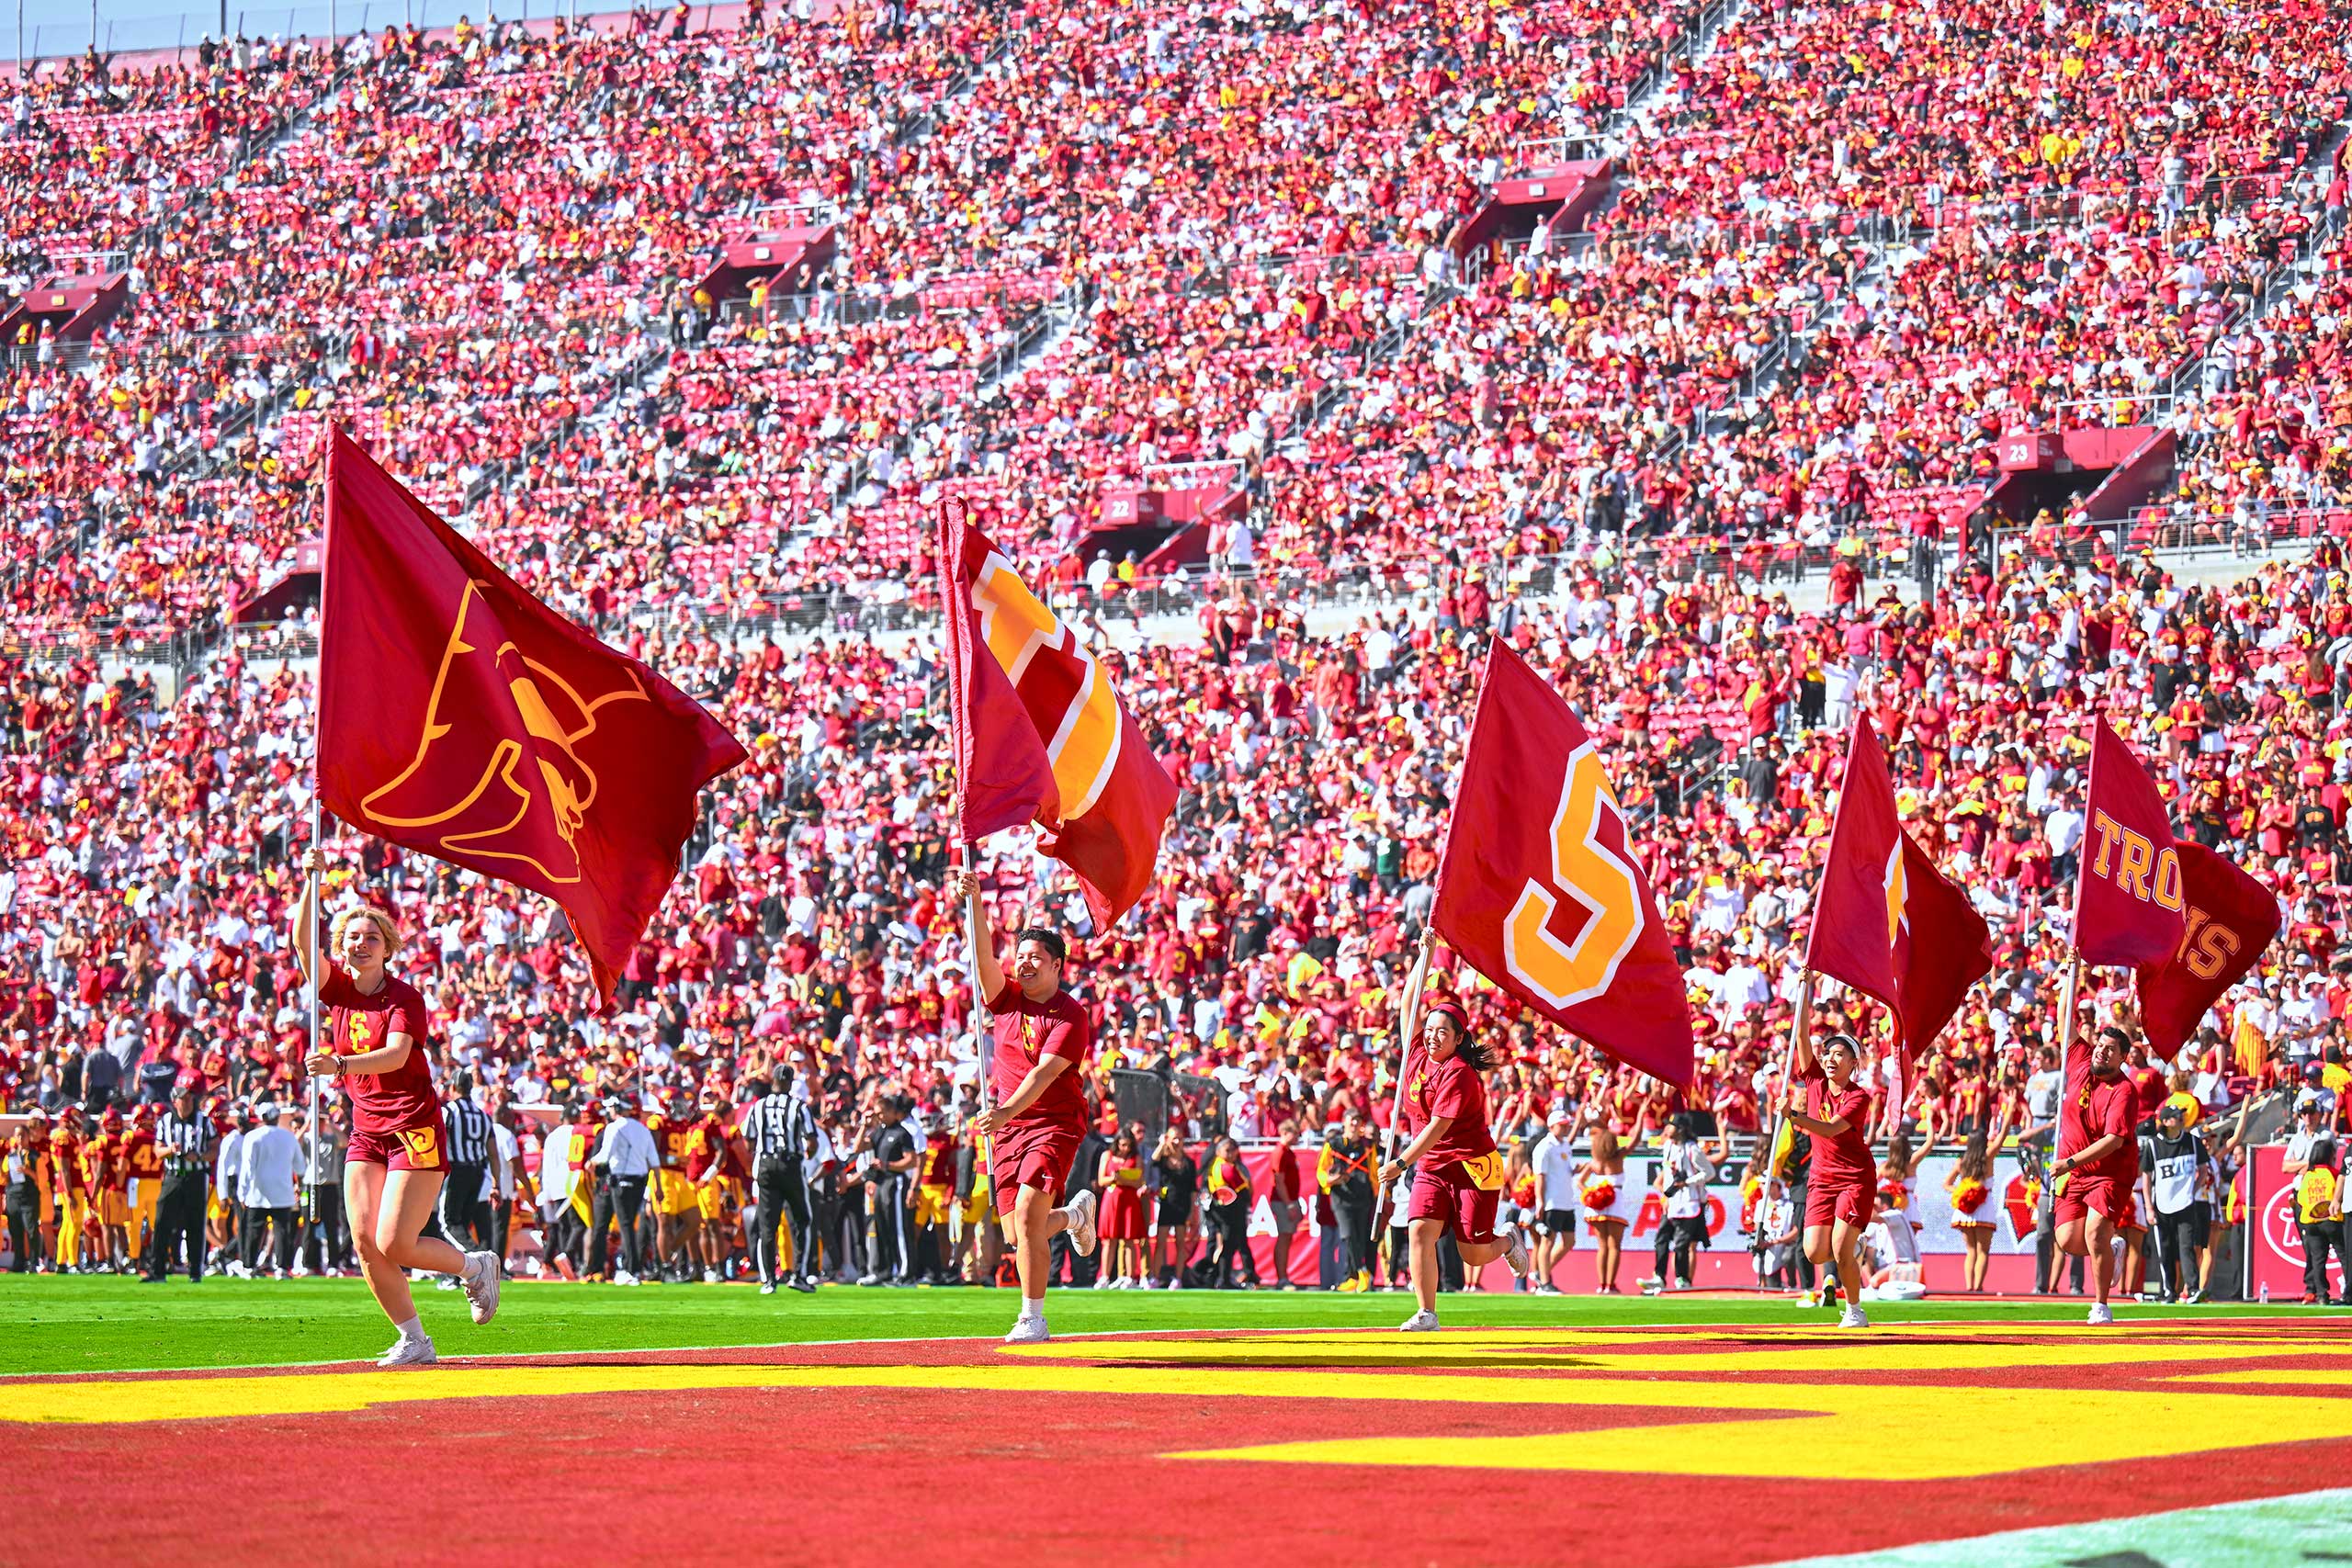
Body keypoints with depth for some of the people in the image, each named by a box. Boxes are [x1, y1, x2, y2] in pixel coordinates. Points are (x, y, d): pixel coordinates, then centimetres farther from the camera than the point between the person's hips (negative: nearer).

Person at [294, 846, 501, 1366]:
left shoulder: (404, 997, -8)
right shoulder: (336, 987, 6)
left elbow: (397, 1054, -25)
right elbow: (303, 942, -8)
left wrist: (340, 1063, -40)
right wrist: (311, 883, -20)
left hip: (415, 1128, -5)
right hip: (366, 1131, 5)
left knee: (394, 1246, -11)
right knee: (366, 1243, -6)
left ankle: (474, 1266, 17)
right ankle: (413, 1340, 7)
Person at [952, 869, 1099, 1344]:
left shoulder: (1070, 1016, -11)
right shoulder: (1007, 998, 6)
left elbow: (1044, 1073, -21)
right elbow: (985, 957, -9)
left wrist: (1005, 1112, -34)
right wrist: (975, 903, -24)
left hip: (1055, 1123, -6)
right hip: (1007, 1127, 6)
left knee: (1028, 1213, -21)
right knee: (1016, 1234, 8)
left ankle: (1032, 1319, -14)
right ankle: (1076, 1213, 42)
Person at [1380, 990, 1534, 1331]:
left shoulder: (1459, 1074, -18)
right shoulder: (1418, 1056, 4)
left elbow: (1437, 1128, -21)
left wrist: (1400, 1164, -24)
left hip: (1473, 1168, -6)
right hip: (1431, 1167, 6)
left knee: (1474, 1255, -1)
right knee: (1420, 1229, -17)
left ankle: (1508, 1243, 34)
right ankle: (1427, 1315, -15)